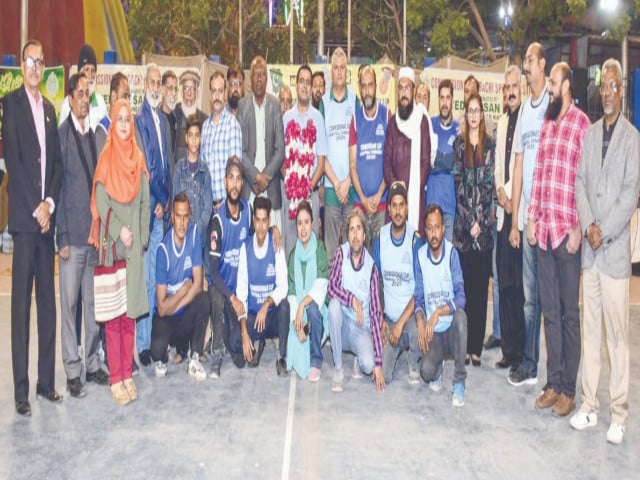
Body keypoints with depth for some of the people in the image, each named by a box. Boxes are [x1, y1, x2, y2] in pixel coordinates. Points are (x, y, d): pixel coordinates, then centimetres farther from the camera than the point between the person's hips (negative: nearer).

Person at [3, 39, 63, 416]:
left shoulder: (50, 108, 19)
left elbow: (57, 161, 14)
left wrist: (50, 203, -1)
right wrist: (34, 208, -13)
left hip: (47, 216, 6)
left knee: (48, 301, 9)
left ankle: (47, 381, 18)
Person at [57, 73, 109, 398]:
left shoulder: (94, 134, 11)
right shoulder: (61, 135, -5)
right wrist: (62, 236, -11)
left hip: (95, 232, 5)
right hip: (72, 234, -5)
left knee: (93, 302, 12)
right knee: (70, 302, 2)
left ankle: (93, 364, 23)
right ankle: (72, 371, 11)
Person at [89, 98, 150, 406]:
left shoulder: (138, 158, 11)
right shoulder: (106, 158, 0)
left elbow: (145, 201, 9)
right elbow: (101, 201, -7)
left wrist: (141, 237, 0)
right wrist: (119, 231, -17)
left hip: (134, 243, 4)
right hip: (112, 242, -4)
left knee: (130, 310, 7)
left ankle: (127, 374, 16)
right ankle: (115, 378, 6)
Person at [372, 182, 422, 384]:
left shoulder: (415, 239, -12)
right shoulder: (380, 237, -3)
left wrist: (401, 323, -20)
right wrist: (380, 320, -4)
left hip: (410, 314, -2)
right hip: (388, 316, 2)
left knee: (416, 331, -37)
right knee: (383, 375, -10)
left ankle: (413, 363, -2)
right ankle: (399, 344, 23)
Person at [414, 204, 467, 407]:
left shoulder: (452, 253, -12)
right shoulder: (420, 255, -3)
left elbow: (460, 298, -16)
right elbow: (418, 297, 2)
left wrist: (438, 313, -29)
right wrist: (420, 321, -15)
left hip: (451, 326, -1)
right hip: (432, 330, 1)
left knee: (460, 316, -37)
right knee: (426, 371, -24)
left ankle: (459, 382, -19)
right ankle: (438, 367, 18)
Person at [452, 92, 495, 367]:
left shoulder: (491, 145, 7)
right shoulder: (458, 145, 8)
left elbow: (491, 184, 1)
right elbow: (458, 184, 1)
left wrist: (482, 220, -8)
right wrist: (470, 220, -8)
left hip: (485, 223, 0)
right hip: (463, 223, 0)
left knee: (481, 285, 3)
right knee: (465, 284, 2)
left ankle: (476, 347, 11)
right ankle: (464, 346, 10)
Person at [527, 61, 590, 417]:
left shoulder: (582, 123, -8)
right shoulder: (547, 124, 14)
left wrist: (578, 228, -14)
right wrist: (532, 217, 10)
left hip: (568, 232, -7)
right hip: (544, 229, 7)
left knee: (570, 313, 3)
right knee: (550, 311, 12)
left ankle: (568, 389, 14)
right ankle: (553, 383, 23)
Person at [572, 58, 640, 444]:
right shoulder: (590, 133, 13)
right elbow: (580, 183, 9)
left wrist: (605, 232, -13)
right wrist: (588, 226, -5)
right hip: (590, 248, 5)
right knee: (591, 329, 10)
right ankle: (590, 405, 20)